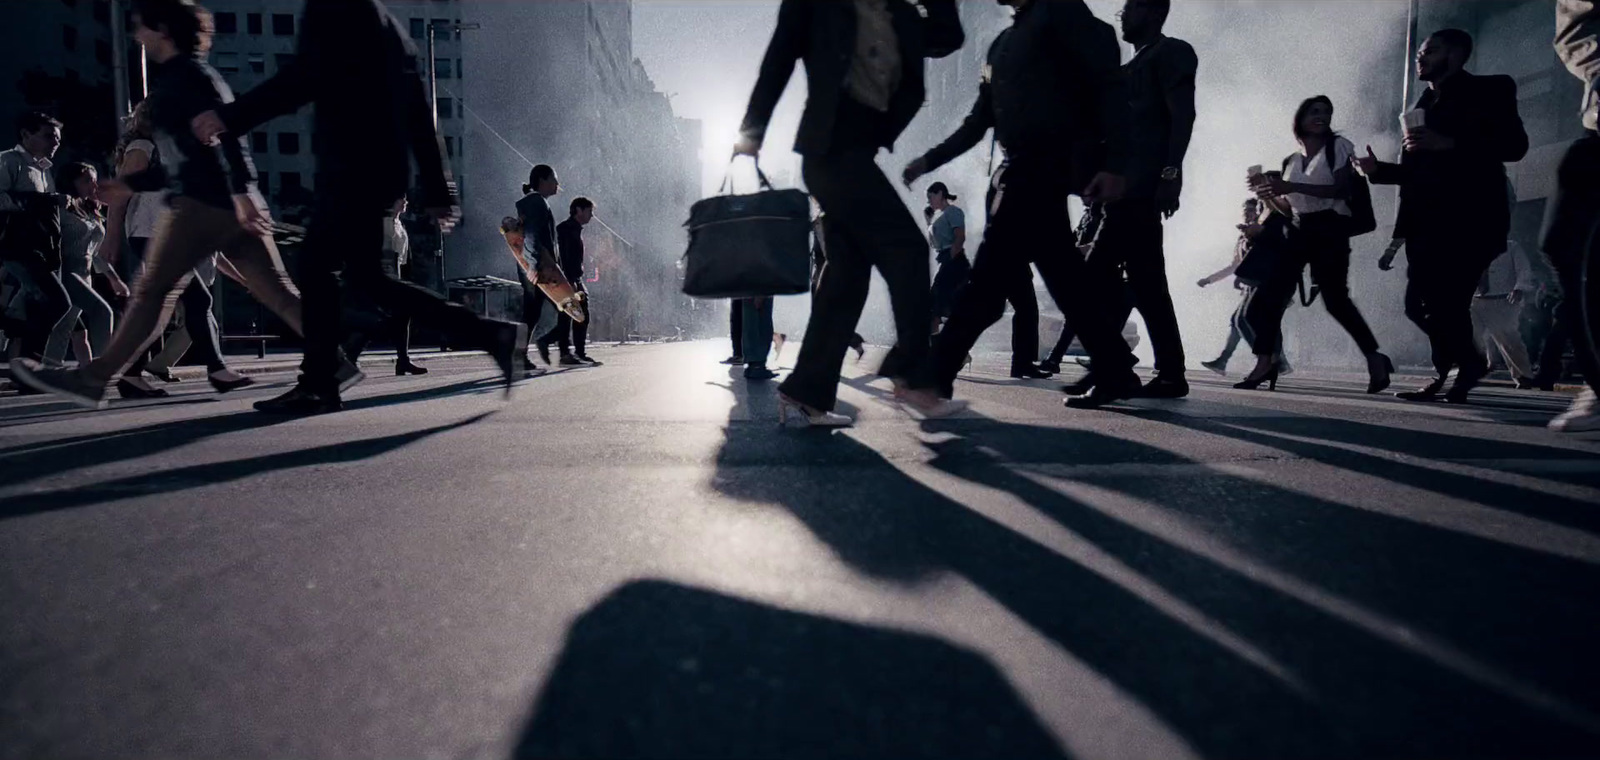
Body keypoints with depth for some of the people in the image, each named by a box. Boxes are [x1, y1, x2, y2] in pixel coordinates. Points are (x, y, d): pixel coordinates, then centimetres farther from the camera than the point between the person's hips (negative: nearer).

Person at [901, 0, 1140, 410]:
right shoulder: (1001, 45, 23)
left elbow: (1110, 85, -8)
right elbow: (977, 122, 26)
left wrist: (1113, 165, -18)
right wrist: (928, 161, 19)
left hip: (1045, 167, -8)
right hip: (1018, 171, 8)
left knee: (989, 277, -11)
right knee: (1067, 281, 6)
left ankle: (933, 376, -9)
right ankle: (1116, 374, 12)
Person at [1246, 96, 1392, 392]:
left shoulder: (1339, 147, 2)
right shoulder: (1292, 160, 17)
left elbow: (1342, 189, -13)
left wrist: (1291, 186, -21)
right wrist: (1268, 193, -1)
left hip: (1330, 230, -5)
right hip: (1299, 232, 5)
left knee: (1335, 299, -11)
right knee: (1271, 292, -7)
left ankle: (1376, 360, 4)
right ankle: (1265, 362, -3)